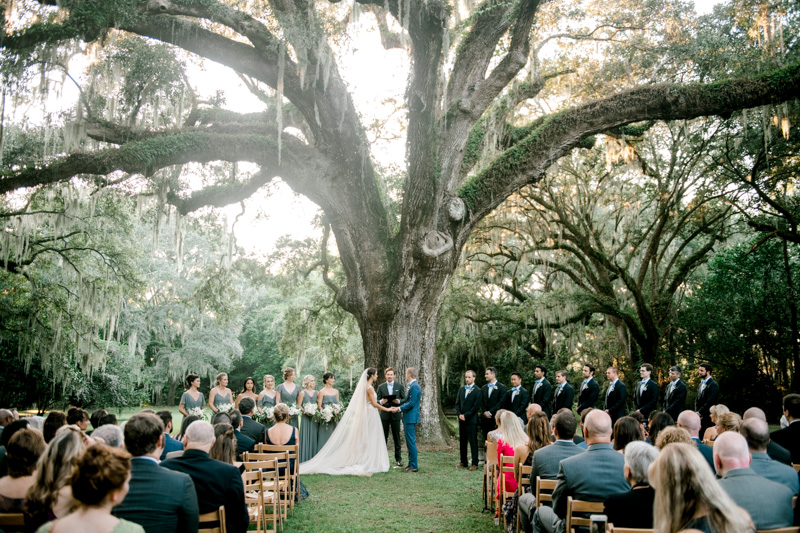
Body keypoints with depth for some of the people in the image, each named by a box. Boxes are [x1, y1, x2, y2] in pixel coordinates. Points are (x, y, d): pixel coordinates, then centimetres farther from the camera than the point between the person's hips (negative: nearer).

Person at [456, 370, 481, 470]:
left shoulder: (477, 391, -7)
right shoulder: (461, 389, 13)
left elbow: (476, 406, -12)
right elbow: (457, 403, 13)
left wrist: (465, 415, -13)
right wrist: (459, 414, -3)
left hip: (471, 420, -6)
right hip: (462, 420, 6)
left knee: (473, 442, -2)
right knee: (462, 442, 11)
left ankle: (474, 463, 2)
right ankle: (463, 462, 20)